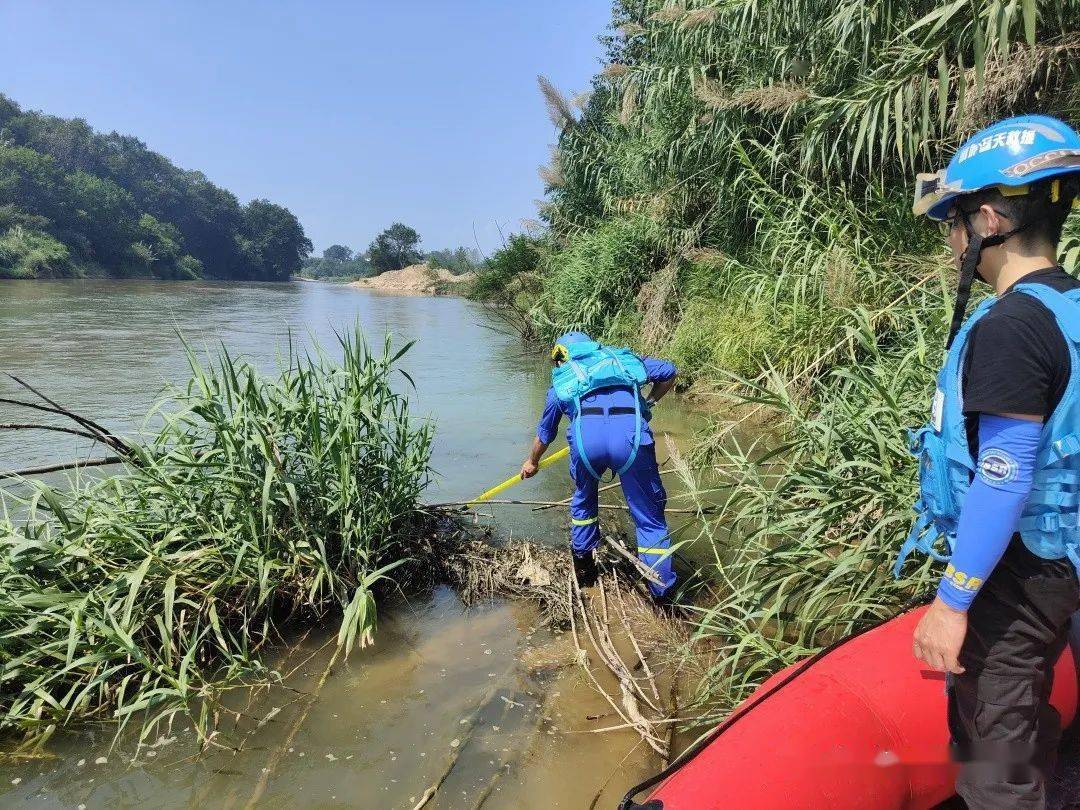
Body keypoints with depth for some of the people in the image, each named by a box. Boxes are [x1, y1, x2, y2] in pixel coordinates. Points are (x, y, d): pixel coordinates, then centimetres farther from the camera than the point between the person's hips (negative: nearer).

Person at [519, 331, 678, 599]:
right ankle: (662, 594, 13)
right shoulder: (622, 358, 34)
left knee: (583, 501, 31)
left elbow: (545, 432, 45)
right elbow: (668, 372, 24)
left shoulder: (561, 380, 34)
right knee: (650, 518, 12)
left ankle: (583, 569, 41)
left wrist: (532, 462, 63)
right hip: (632, 433, 0)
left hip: (586, 435, 1)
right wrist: (647, 403, 37)